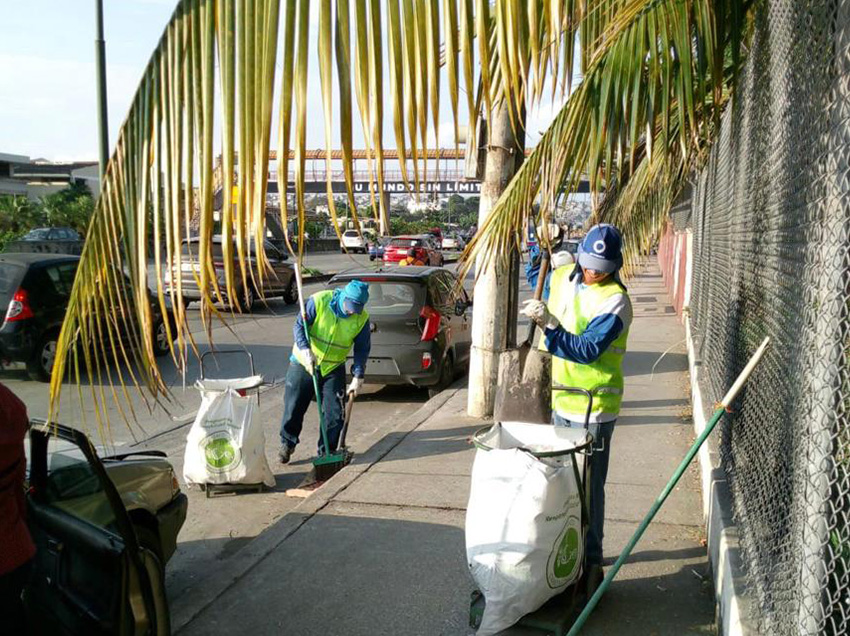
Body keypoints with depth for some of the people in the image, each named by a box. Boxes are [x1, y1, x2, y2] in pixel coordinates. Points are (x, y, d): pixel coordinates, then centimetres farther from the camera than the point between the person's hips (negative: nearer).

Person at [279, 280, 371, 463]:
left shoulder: (362, 318, -12)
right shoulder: (318, 301, -20)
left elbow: (362, 349, -4)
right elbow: (299, 326, -16)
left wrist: (358, 377, -9)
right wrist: (306, 350, -30)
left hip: (333, 368, 1)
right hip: (303, 363, -1)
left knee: (334, 412, -1)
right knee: (293, 407, 7)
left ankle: (327, 451, 15)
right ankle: (287, 443, 29)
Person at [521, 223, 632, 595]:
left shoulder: (616, 301, -17)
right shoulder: (562, 277, 4)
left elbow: (588, 350, -25)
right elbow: (538, 280, 27)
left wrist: (550, 324, -32)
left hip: (593, 406, -7)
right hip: (560, 398, 8)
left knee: (588, 488, -3)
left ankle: (591, 561, 10)